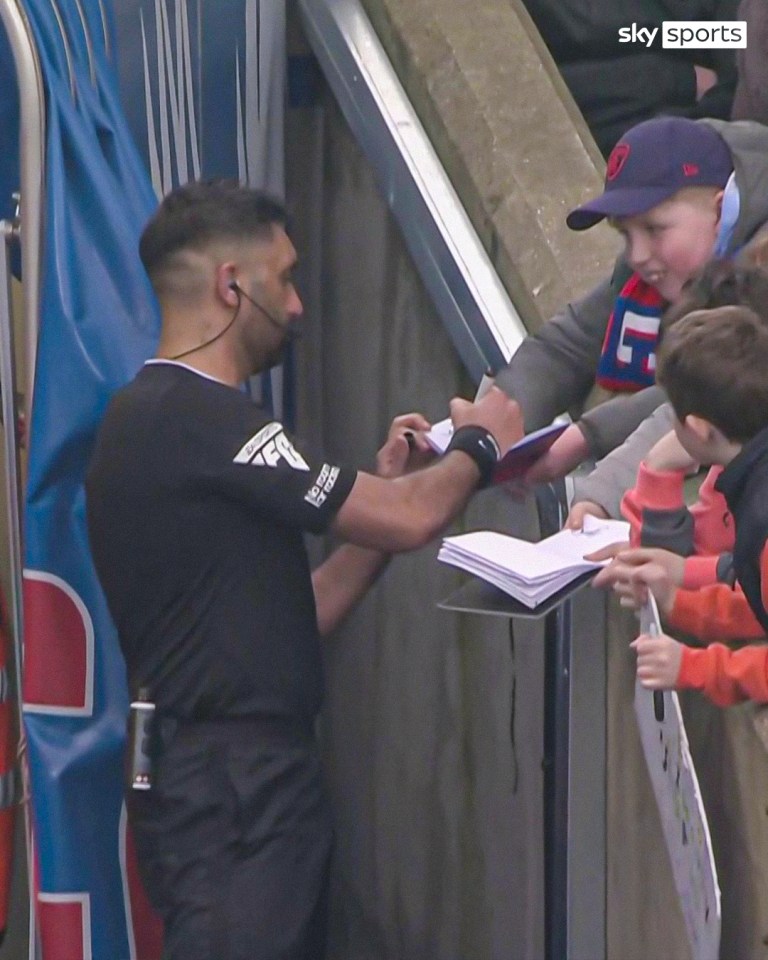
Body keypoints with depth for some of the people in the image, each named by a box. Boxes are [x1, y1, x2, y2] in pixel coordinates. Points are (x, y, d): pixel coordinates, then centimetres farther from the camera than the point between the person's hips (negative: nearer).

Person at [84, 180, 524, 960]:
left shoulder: (156, 414, 18)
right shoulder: (193, 418, -15)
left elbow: (292, 618, 17)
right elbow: (408, 520, -14)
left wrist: (385, 486, 12)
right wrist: (477, 446, 6)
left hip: (247, 775, 10)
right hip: (225, 785, -10)